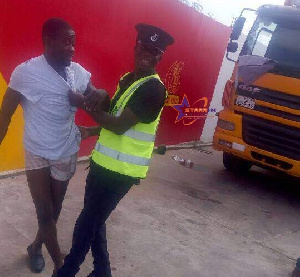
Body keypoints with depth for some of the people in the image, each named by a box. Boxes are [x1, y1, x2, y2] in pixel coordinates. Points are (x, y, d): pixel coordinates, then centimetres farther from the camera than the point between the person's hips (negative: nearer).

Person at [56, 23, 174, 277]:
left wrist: (89, 106, -12)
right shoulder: (128, 79, 12)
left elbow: (120, 125, -21)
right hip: (104, 162, 9)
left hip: (121, 170, -9)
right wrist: (93, 131, 11)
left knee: (86, 225, 1)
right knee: (94, 222, 18)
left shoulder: (154, 88, -17)